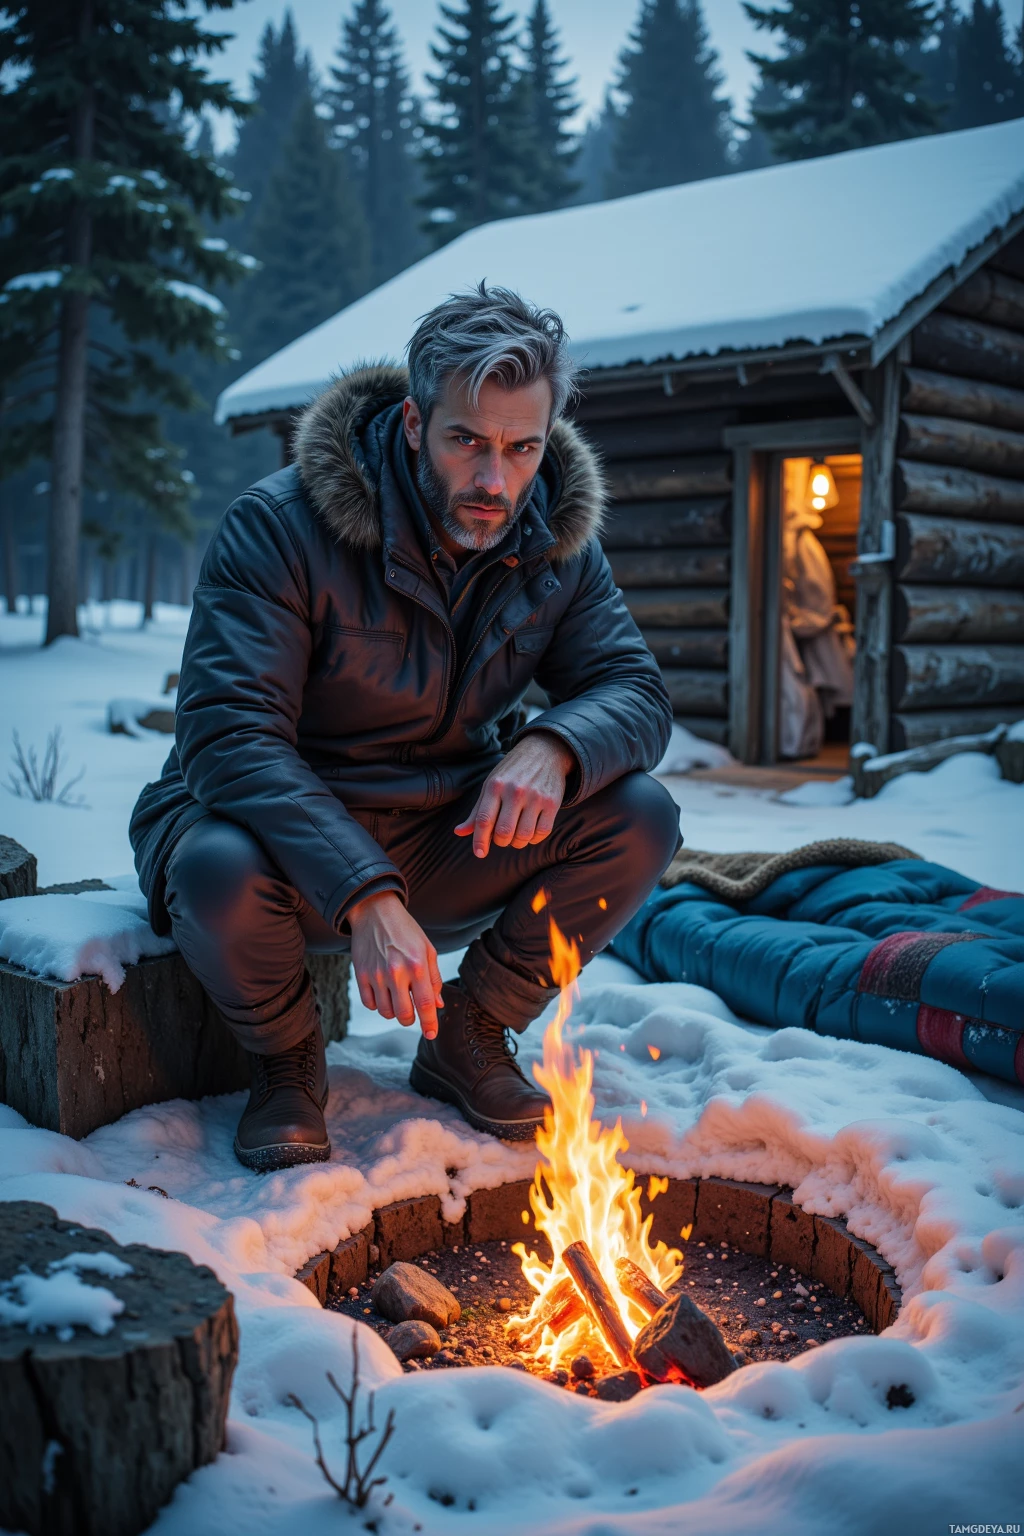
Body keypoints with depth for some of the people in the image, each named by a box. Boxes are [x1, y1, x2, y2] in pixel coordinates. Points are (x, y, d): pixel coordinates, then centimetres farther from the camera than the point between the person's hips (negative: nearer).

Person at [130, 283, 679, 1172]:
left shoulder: (557, 541, -4)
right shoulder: (279, 525, -21)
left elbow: (637, 692, -6)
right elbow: (228, 739, -29)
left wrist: (554, 747, -32)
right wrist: (364, 896, -42)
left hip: (449, 843, 4)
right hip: (288, 836, -4)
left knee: (640, 816, -18)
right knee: (221, 870, -38)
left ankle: (470, 1037, 3)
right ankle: (286, 1062, -3)